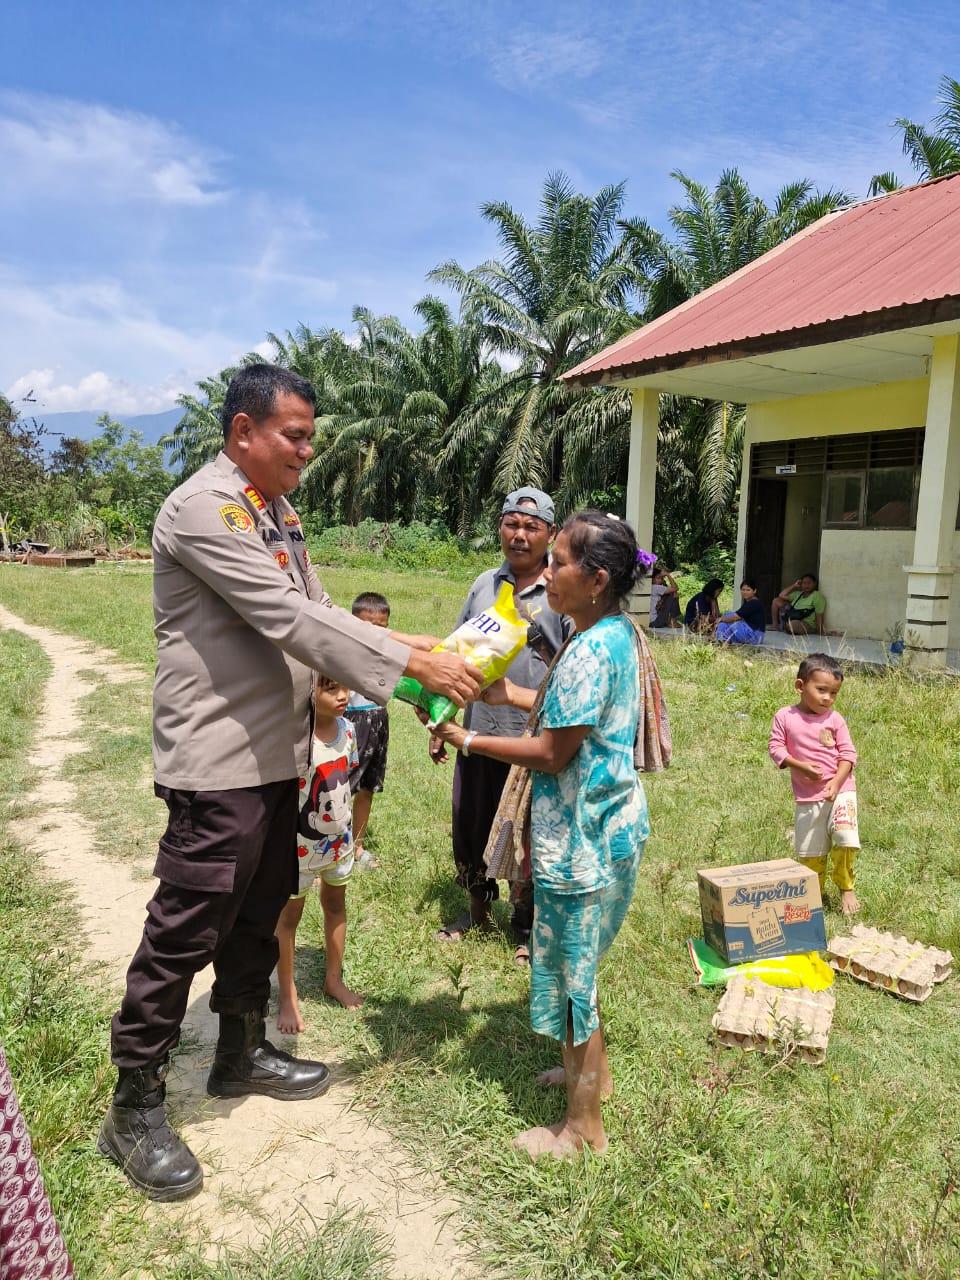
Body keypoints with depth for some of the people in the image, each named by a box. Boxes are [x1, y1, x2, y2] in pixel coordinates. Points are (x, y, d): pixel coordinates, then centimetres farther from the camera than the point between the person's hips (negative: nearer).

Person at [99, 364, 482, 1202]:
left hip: (276, 755, 9)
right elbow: (289, 621, -24)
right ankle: (135, 1107, 20)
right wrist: (412, 666, -23)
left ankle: (242, 1054, 38)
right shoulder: (202, 508, -16)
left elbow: (317, 612, 14)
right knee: (185, 932, 2)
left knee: (258, 916, 19)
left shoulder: (279, 513, 13)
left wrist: (411, 642, 0)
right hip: (219, 760, -9)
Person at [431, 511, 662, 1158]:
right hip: (611, 822, 10)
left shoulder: (589, 650, -24)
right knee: (576, 961, 25)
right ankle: (592, 1070, 44)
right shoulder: (622, 634, 5)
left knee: (571, 968, 6)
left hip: (581, 836, -10)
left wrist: (468, 740, -15)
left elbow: (553, 754, -22)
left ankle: (583, 1124, 23)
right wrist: (514, 695, 12)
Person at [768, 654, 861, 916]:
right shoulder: (784, 717, -4)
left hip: (840, 790, -1)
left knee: (845, 838, -18)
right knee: (809, 852, 8)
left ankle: (846, 888, 4)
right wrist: (801, 766, -19)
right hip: (806, 796, 1)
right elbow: (776, 747, -5)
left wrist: (836, 782, -18)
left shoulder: (835, 719, -3)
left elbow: (848, 753, -4)